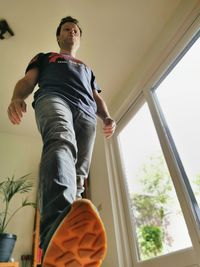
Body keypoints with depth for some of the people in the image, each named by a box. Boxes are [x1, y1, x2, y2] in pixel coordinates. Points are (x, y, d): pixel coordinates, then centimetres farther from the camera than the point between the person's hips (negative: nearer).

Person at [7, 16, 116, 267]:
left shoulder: (87, 69, 42)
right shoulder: (44, 57, 34)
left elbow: (97, 97, 31)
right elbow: (28, 80, 17)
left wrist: (107, 117, 7)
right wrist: (17, 98, -8)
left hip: (85, 112, 5)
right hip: (53, 97, -4)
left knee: (78, 175, -17)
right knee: (60, 142, -39)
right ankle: (58, 223, -65)